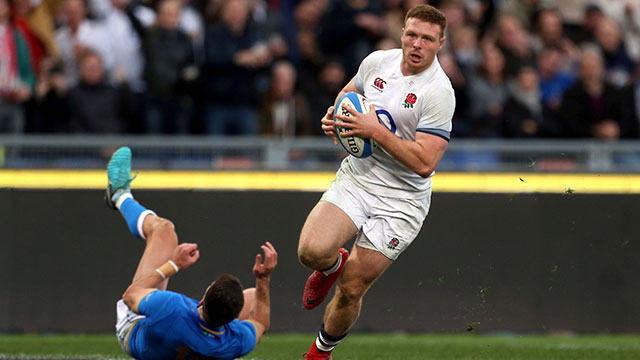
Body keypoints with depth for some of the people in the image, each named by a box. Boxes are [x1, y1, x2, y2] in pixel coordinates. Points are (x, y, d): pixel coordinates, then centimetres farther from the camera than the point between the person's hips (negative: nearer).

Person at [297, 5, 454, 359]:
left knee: (350, 291, -1)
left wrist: (375, 130, -24)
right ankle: (334, 265, 15)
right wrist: (335, 115, 2)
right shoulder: (378, 61, 1)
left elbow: (424, 162, -23)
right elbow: (349, 92, 24)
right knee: (311, 251, -22)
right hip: (355, 180, 4)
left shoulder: (438, 92, -17)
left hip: (400, 202, -4)